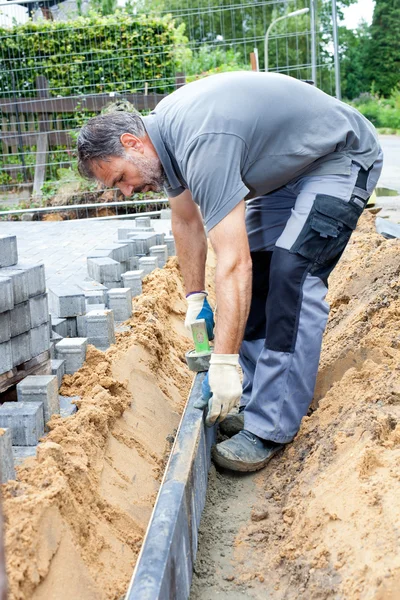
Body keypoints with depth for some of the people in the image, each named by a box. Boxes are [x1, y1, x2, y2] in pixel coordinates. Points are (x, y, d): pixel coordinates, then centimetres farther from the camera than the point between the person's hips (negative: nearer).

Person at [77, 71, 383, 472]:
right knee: (258, 272, 2)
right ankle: (256, 401, 9)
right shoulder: (163, 129, -6)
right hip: (288, 169, 10)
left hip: (340, 160, -9)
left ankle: (271, 427, -16)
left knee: (293, 273, -21)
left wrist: (224, 364, -36)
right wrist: (195, 298, 6)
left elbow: (233, 263, -38)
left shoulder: (202, 144, -35)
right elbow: (186, 220, 7)